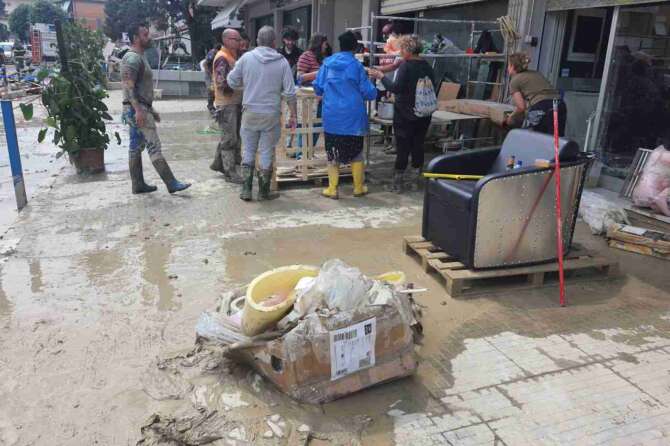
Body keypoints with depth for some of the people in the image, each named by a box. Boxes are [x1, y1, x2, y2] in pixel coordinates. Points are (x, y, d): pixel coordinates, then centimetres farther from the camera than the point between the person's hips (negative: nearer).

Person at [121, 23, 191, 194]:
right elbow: (129, 86, -20)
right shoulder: (132, 58, -12)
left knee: (136, 147, 10)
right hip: (137, 109, -10)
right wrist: (138, 110, -27)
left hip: (141, 108, 10)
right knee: (154, 146, -10)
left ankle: (138, 185, 15)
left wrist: (151, 110, 23)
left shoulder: (140, 57, 20)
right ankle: (172, 184, -10)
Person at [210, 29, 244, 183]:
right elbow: (222, 83, -22)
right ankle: (230, 172, 2)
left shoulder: (232, 56, 16)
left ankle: (218, 163, 30)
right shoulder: (222, 58, -14)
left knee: (229, 136, 17)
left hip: (235, 102, 10)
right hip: (226, 104, -10)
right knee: (230, 138, -5)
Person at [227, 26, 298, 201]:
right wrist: (293, 115, 3)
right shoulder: (282, 62, -4)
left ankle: (246, 190, 13)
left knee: (248, 152, 12)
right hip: (271, 114, -1)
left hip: (250, 112, 1)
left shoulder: (246, 58, -3)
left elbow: (232, 82, 5)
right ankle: (264, 192, 15)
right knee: (267, 153, 8)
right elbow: (289, 92, -4)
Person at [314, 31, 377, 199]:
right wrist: (373, 91, 19)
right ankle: (359, 187, 19)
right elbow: (369, 93, -4)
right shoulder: (356, 65, -5)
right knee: (356, 152, 11)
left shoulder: (327, 63, 2)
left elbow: (317, 88, 7)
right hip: (353, 116, -1)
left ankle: (332, 189, 9)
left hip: (332, 117, 2)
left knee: (333, 153, 8)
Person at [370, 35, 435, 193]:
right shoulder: (427, 66, 6)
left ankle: (398, 181, 3)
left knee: (402, 147, 0)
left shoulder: (406, 66, -14)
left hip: (405, 113, -6)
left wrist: (381, 76, -9)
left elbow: (396, 88, -20)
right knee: (418, 145, 14)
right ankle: (419, 178, 21)